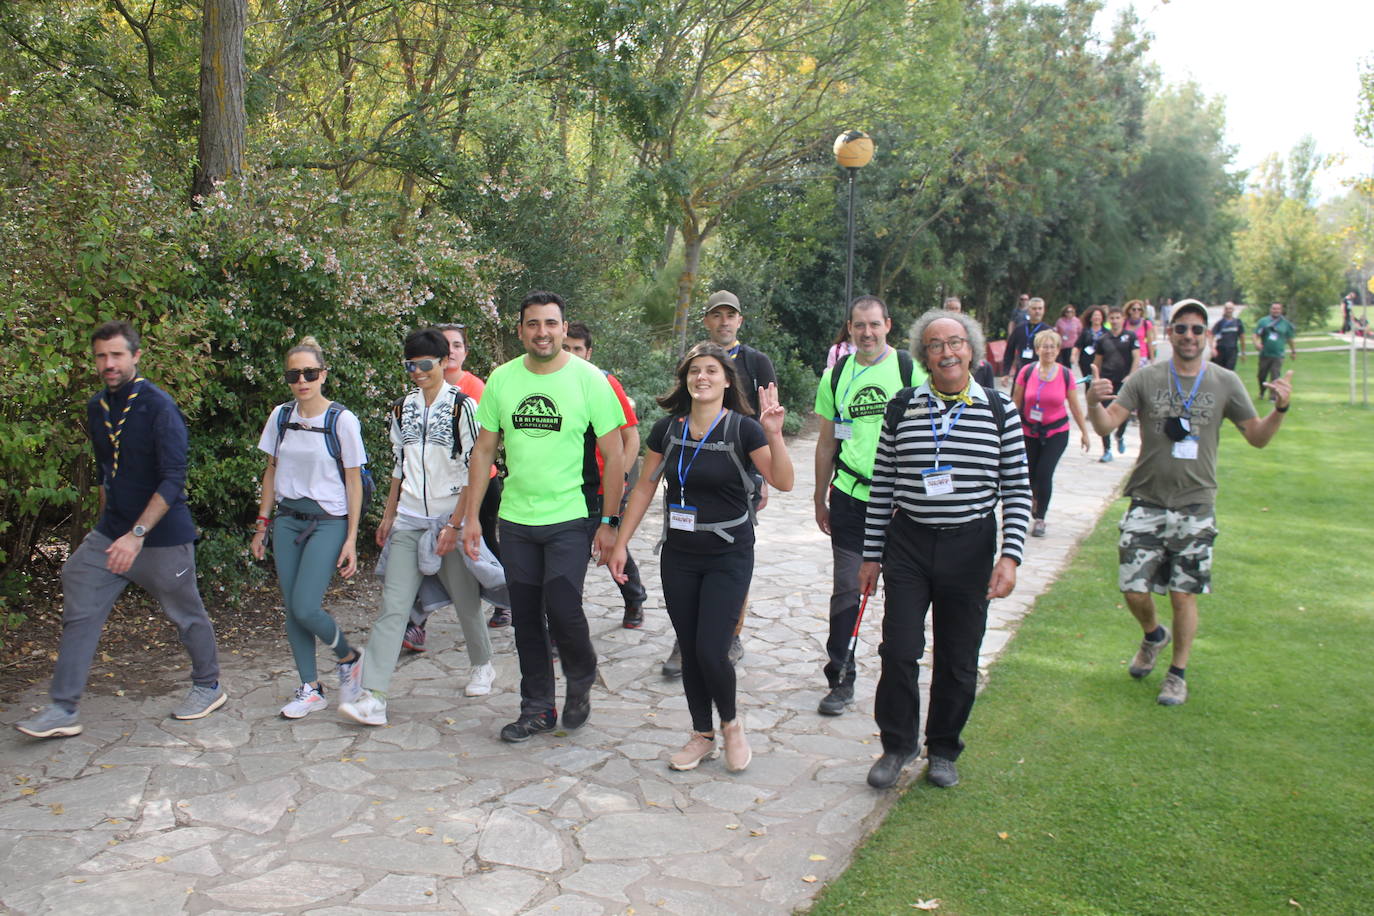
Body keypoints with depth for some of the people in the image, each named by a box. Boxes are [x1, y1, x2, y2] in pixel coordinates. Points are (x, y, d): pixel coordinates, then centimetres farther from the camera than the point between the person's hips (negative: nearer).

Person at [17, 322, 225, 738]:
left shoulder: (158, 407, -16)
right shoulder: (97, 407, 7)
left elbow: (173, 479, -21)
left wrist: (137, 534, -27)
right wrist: (106, 524, 20)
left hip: (162, 536, -6)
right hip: (111, 531, 7)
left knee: (186, 614, 7)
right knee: (79, 612, 0)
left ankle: (209, 687, 28)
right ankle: (62, 710, 6)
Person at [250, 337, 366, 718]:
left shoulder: (342, 420, -8)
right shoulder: (281, 417, 5)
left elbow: (354, 482, -6)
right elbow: (271, 472, 15)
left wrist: (351, 539, -8)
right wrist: (263, 523, 12)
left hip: (328, 522, -5)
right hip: (287, 519, 5)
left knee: (305, 607, -13)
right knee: (291, 608, 5)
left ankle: (349, 658, 15)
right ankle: (310, 689, 17)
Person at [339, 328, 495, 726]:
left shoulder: (462, 406, -5)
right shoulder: (402, 409, 11)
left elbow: (476, 470, -9)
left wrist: (455, 524, -13)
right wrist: (388, 515, 17)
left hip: (450, 519, -4)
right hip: (408, 522, 4)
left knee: (466, 601, 9)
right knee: (392, 607, -5)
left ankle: (482, 665, 35)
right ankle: (373, 697, -8)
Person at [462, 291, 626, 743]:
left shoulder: (589, 380, -7)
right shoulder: (502, 379, 3)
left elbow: (614, 456, -5)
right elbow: (483, 450, 8)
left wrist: (609, 522, -8)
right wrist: (471, 516, 4)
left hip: (571, 519, -4)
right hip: (515, 520, 4)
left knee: (562, 611, -10)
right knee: (525, 618, 10)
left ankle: (581, 682, 21)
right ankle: (537, 708, 26)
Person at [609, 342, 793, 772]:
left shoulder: (742, 428, -9)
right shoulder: (668, 429, 2)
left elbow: (784, 482, -18)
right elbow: (644, 487, 8)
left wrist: (774, 435, -32)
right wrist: (620, 542, 6)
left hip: (728, 558, -4)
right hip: (678, 556, 4)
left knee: (711, 650, -9)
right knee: (689, 651, 9)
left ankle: (731, 722, 20)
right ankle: (702, 736, 28)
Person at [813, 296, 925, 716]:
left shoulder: (910, 369, -3)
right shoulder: (836, 376, 7)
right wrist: (820, 500, 13)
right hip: (850, 494, 2)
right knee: (846, 587, 2)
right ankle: (840, 679, 12)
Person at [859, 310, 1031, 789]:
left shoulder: (1000, 411, -1)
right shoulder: (903, 407, 1)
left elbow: (1018, 492, 0)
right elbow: (881, 484, 5)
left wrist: (1009, 556, -10)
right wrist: (872, 555, 4)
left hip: (971, 547, 0)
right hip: (908, 543, 0)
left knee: (958, 660, 9)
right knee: (899, 651, -1)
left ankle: (943, 749, 31)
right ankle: (897, 744, 22)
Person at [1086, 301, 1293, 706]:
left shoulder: (1225, 383, 1)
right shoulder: (1146, 379, -2)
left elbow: (1257, 437, 4)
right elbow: (1107, 425, -9)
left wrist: (1280, 408, -14)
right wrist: (1093, 403, -30)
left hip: (1195, 508, 0)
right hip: (1147, 505, 0)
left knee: (1184, 596, 6)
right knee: (1134, 590, 1)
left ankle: (1179, 673, 26)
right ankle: (1154, 634, 35)